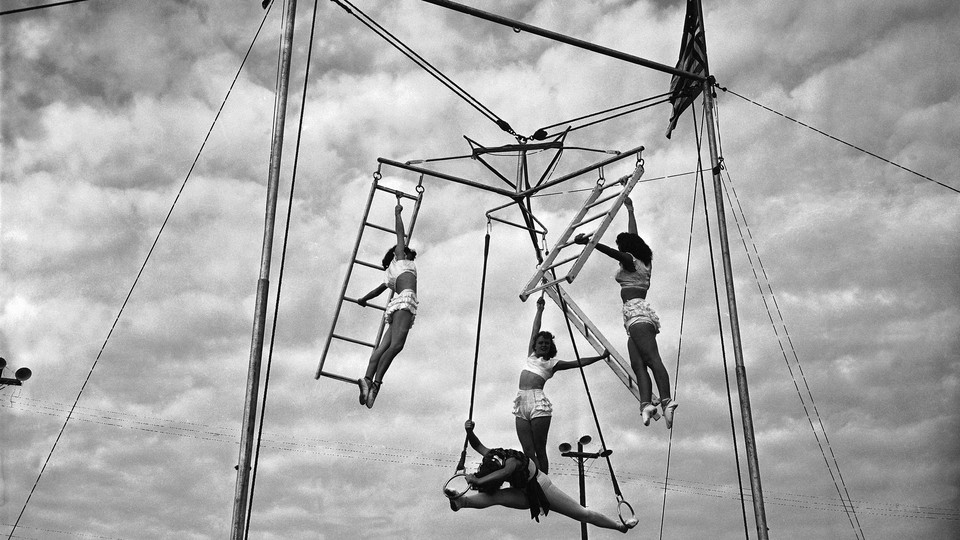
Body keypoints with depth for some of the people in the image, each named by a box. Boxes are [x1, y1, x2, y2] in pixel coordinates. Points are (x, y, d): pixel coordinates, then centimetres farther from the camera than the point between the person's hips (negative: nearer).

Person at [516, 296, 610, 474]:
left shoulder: (552, 364, 12)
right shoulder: (531, 357, 22)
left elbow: (579, 362, 14)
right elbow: (535, 330, 24)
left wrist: (601, 357, 12)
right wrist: (540, 309, 26)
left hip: (538, 403, -3)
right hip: (521, 404, 4)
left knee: (540, 451, -5)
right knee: (528, 452, -3)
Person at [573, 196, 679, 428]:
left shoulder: (629, 260, 6)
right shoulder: (644, 262, 27)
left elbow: (612, 251, -13)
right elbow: (633, 237, 41)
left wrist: (588, 242, -24)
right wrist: (630, 209, 53)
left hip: (635, 310, -9)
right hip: (641, 313, 9)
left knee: (652, 358, -23)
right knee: (638, 365, -6)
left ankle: (666, 401, -36)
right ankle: (646, 404, -22)